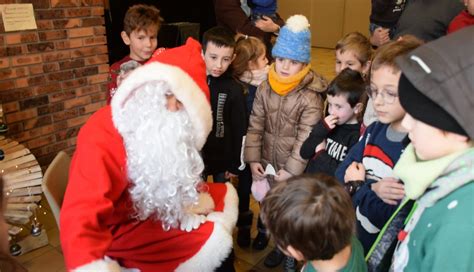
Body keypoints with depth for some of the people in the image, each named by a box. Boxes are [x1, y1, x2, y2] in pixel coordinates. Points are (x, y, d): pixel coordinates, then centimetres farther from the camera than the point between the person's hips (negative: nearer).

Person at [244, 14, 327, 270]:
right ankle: (263, 230, 55)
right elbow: (255, 125, -4)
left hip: (292, 166, -4)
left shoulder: (310, 97, -20)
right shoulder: (265, 88, -6)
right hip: (266, 160, 4)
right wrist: (253, 159, -7)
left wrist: (291, 169, -17)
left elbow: (306, 138, -19)